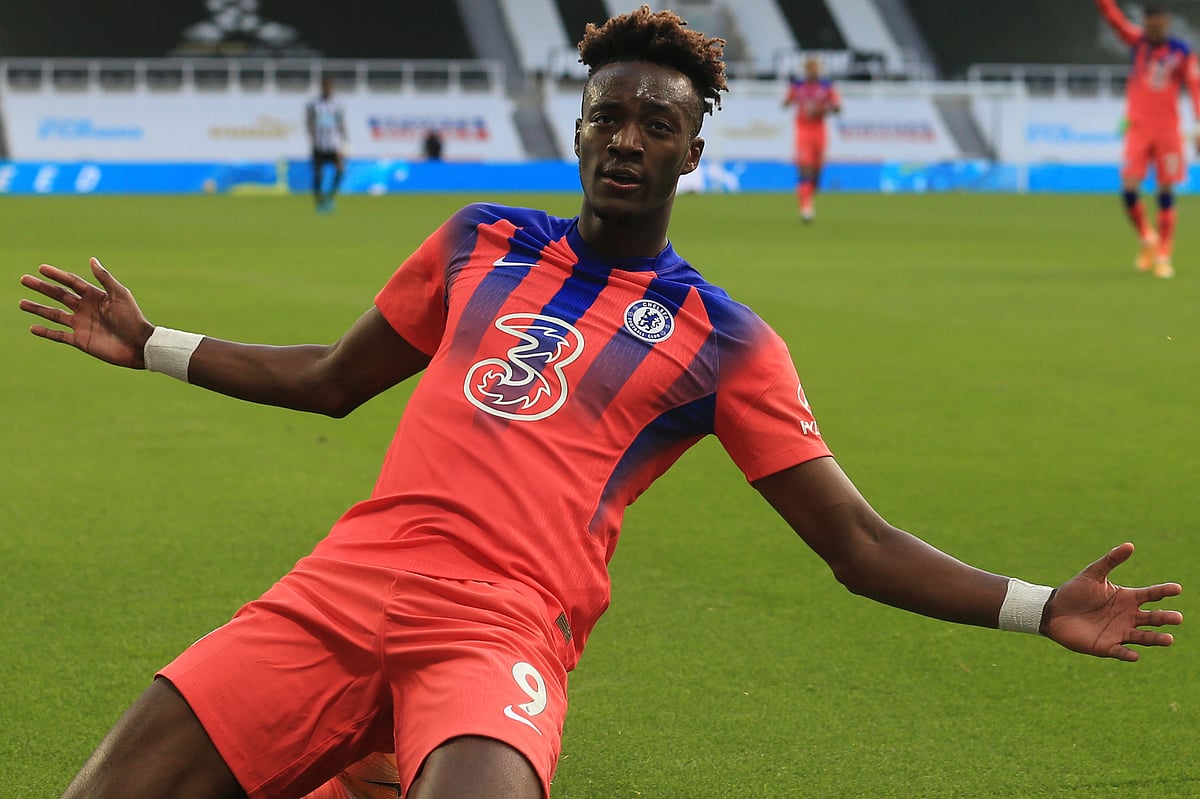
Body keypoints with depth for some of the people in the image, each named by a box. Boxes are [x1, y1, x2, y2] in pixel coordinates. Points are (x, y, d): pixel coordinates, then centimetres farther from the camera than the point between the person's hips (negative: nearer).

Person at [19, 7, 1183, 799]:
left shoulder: (724, 344, 10)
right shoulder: (481, 242, 19)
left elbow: (860, 548, 8)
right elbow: (333, 380, 32)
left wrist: (1038, 608, -3)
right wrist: (150, 347, 32)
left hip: (506, 633, -3)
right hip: (350, 585, 3)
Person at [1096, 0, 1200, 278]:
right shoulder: (1137, 41, 2)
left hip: (1168, 130, -1)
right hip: (1138, 127, 1)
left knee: (1166, 193, 0)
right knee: (1128, 189, -9)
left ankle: (1163, 255, 8)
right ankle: (1147, 239, 16)